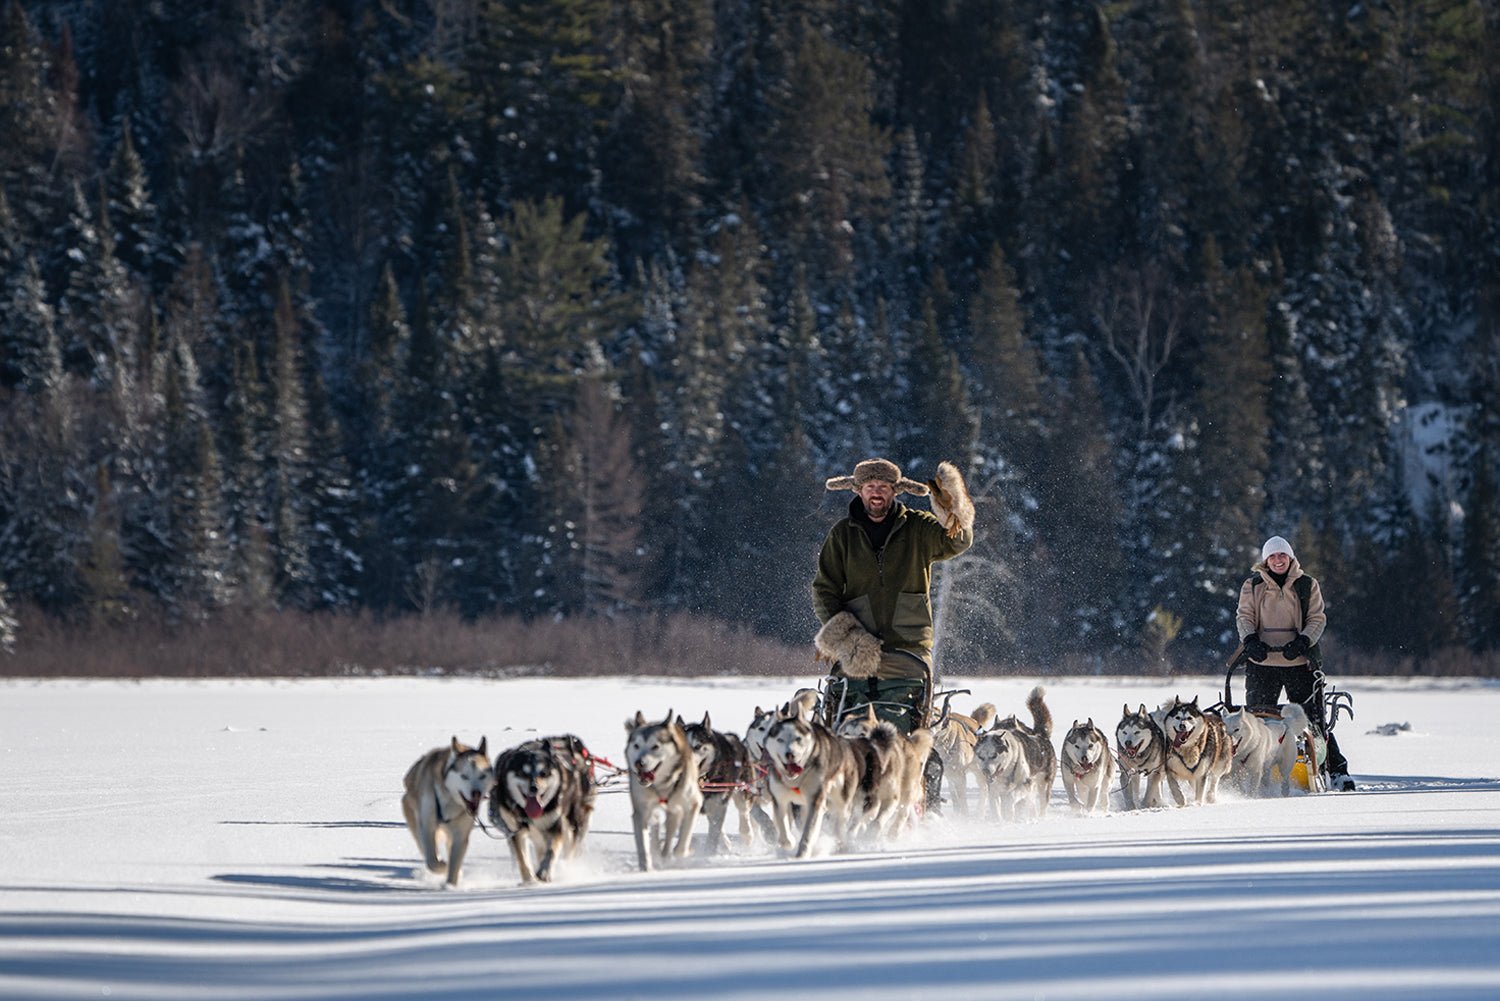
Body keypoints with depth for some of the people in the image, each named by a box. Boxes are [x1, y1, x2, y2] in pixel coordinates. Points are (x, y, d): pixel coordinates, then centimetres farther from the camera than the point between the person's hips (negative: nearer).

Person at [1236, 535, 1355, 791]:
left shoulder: (1307, 584, 8)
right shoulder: (1252, 586, 10)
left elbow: (1317, 619, 3)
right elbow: (1244, 616, 4)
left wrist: (1302, 641, -15)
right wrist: (1251, 640, -17)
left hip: (1299, 662, -1)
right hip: (1262, 663, 1)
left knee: (1313, 719, -3)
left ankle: (1336, 771, 1)